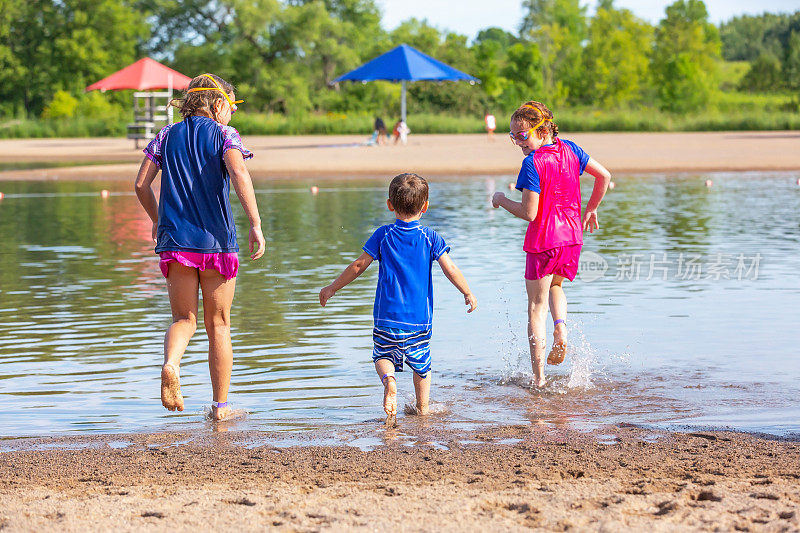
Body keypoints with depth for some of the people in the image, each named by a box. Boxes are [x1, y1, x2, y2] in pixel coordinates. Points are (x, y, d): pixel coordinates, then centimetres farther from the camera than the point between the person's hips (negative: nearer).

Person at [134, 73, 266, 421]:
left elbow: (141, 184, 6)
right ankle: (220, 407, 13)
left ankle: (170, 364, -24)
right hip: (216, 241, -2)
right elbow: (239, 175, -18)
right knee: (218, 325, 9)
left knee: (184, 319, 10)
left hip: (175, 241, 2)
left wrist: (157, 219, 23)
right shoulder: (224, 134, 0)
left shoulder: (166, 137, 11)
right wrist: (256, 225, -22)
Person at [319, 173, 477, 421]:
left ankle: (389, 380, -15)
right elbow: (450, 269, -4)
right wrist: (468, 294, 12)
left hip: (387, 316, -1)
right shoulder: (430, 237, -1)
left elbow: (358, 266, 1)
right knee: (422, 364, 18)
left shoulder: (383, 235, -1)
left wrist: (332, 288, 11)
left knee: (383, 356, 15)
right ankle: (423, 407, 23)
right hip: (420, 317, 1)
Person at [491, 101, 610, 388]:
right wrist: (591, 210, 20)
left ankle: (539, 377, 6)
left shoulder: (532, 163, -17)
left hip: (543, 240, -6)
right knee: (555, 285, 33)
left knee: (536, 306, 6)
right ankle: (561, 327, 3)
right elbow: (604, 175, 9)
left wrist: (501, 200, -3)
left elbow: (529, 213, -18)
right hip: (572, 237, 6)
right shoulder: (568, 148, 3)